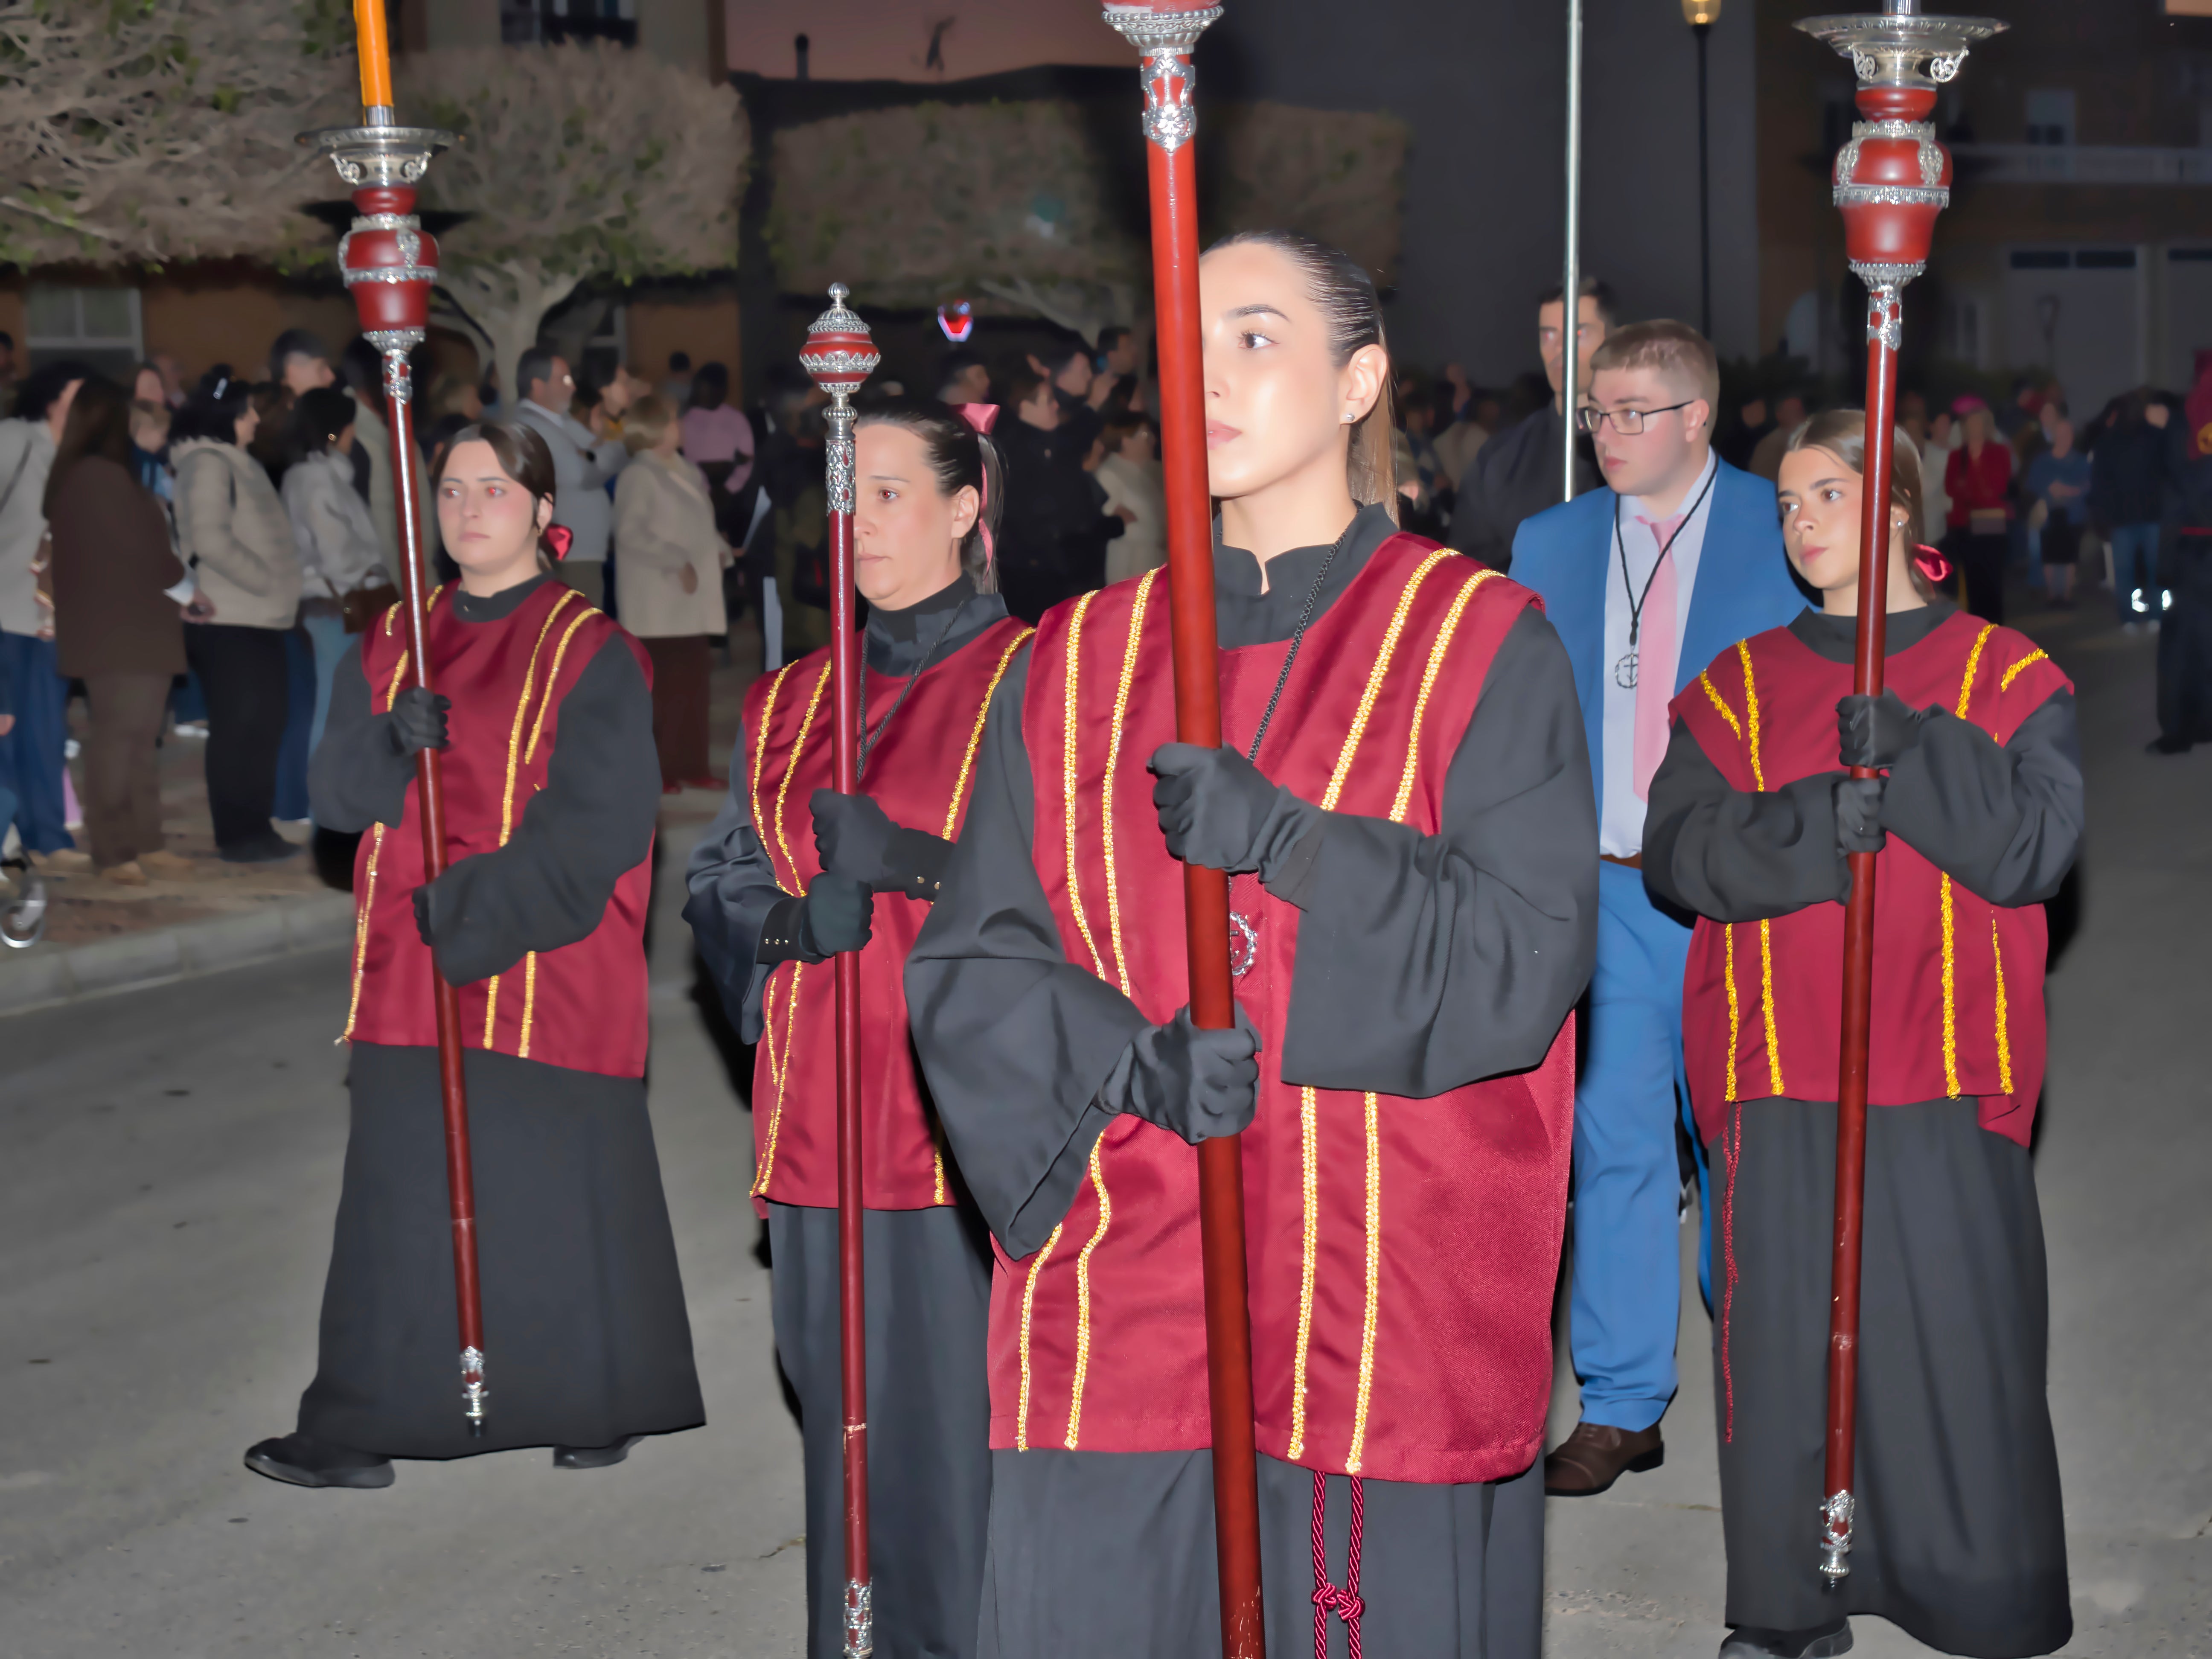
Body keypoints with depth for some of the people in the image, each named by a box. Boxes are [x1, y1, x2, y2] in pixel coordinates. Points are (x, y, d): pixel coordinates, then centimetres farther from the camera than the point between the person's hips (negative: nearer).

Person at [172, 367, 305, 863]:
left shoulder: (236, 462, 19)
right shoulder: (208, 463, -10)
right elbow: (210, 540, -20)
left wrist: (282, 589, 12)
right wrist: (266, 581, -14)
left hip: (257, 617, 10)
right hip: (227, 618, -9)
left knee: (262, 721, 12)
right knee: (240, 724, -6)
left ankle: (254, 830, 19)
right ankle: (238, 835, -1)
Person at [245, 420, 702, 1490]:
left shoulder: (590, 654, -4)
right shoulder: (393, 641, 12)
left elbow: (596, 823, -12)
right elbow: (335, 792, 5)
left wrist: (473, 909, -20)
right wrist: (394, 742, -16)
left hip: (547, 974, -5)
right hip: (410, 975, 5)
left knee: (555, 1188, 2)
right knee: (401, 1194, 7)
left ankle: (605, 1405, 18)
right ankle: (362, 1428, 16)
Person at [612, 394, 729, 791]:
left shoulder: (687, 472, 16)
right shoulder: (639, 475, -8)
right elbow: (631, 533, -17)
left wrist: (719, 550, 6)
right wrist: (677, 561, -20)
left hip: (692, 599, 8)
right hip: (657, 599, -8)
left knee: (691, 682, 9)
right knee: (659, 685, -7)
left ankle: (690, 765, 16)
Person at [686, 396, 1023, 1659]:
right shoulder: (791, 705, 16)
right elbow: (721, 888, 13)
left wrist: (915, 866, -20)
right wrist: (800, 921, -7)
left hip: (969, 1120, -5)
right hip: (824, 1128, 5)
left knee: (961, 1419, -4)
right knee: (847, 1425, 12)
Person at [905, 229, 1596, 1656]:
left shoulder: (1484, 647, 1)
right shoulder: (1076, 668, 10)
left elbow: (1529, 953, -8)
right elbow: (969, 966, 5)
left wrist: (1284, 839, -19)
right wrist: (1132, 1060, -14)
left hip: (1393, 1312, -2)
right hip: (1120, 1315, 3)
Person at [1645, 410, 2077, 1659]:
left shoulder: (2005, 676, 5)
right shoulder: (1740, 686, 11)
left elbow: (2033, 849, -6)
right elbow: (1679, 850, -1)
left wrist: (1915, 754, -19)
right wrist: (1814, 822, -17)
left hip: (1947, 1083, -2)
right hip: (1778, 1077, 2)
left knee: (1958, 1339, 1)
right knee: (1782, 1333, 4)